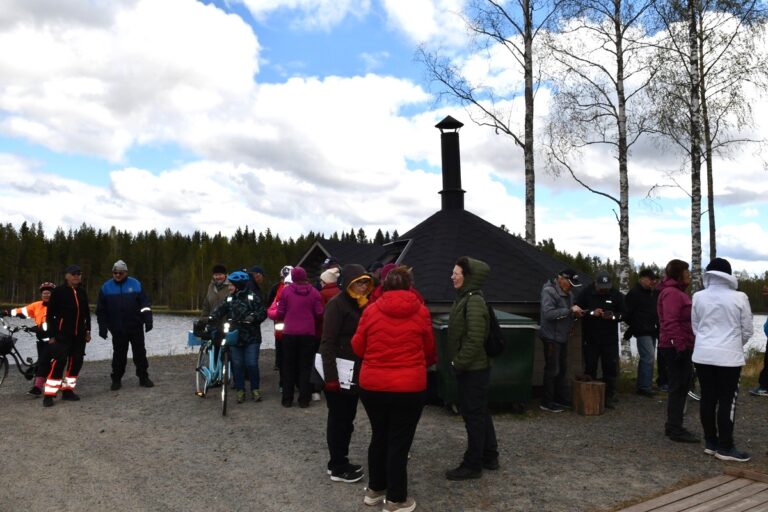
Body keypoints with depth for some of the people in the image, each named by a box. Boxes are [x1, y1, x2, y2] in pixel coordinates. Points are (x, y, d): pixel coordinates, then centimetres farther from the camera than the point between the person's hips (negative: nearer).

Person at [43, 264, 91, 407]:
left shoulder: (82, 291, 9)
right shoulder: (58, 291, -7)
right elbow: (50, 315, -6)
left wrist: (88, 330, 13)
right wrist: (51, 335, -9)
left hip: (79, 334, 6)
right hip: (62, 334, -6)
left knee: (76, 362, 7)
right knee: (59, 362, -11)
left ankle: (67, 390, 20)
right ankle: (49, 395, -5)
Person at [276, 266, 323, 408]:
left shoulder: (286, 291, -3)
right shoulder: (314, 292, -2)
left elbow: (280, 313, -2)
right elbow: (319, 313, -3)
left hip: (289, 333, 0)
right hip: (308, 334, 0)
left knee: (289, 366, 11)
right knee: (305, 367, 8)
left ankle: (287, 399, 15)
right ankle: (304, 399, 8)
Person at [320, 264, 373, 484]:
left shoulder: (359, 305, 12)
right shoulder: (337, 305, -14)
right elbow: (327, 343, -19)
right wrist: (331, 376, -24)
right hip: (338, 374, -8)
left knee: (347, 418, 16)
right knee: (339, 420, 2)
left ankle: (339, 462, 29)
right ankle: (337, 468, 14)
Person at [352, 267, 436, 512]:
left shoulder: (371, 310, -3)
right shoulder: (421, 312, -4)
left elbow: (358, 347, 5)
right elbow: (430, 351, 7)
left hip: (372, 385, 2)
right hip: (409, 387, -2)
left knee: (379, 437, 20)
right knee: (400, 442, 8)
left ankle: (374, 489, 34)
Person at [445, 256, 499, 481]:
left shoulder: (473, 302, -20)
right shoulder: (465, 298, 10)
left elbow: (475, 340, -25)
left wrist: (458, 363, -17)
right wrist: (457, 362, 13)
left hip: (473, 369, -10)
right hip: (472, 368, 10)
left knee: (473, 415, 1)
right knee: (480, 413, 18)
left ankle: (473, 465, 13)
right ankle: (489, 457, 31)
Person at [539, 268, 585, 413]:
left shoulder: (568, 293, 12)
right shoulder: (549, 291, -16)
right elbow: (548, 313, -28)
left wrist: (575, 313, 1)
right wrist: (570, 310, -27)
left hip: (563, 337, 9)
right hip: (551, 337, -9)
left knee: (562, 369, 16)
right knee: (552, 370, -4)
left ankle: (561, 398, 27)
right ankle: (546, 403, 4)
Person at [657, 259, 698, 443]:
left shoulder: (677, 292, 20)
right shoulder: (672, 293, -15)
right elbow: (670, 322, -25)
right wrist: (680, 346, -28)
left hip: (681, 346, 11)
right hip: (676, 347, -11)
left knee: (681, 386, 14)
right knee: (679, 387, -6)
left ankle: (673, 425, 23)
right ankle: (675, 430, 0)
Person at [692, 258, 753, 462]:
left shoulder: (698, 297, -1)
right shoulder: (739, 297, -8)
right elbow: (747, 330, 1)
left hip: (703, 354, 3)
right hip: (729, 356, -3)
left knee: (707, 399, 10)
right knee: (727, 401, 4)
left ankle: (710, 443, 19)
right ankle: (725, 447, 9)